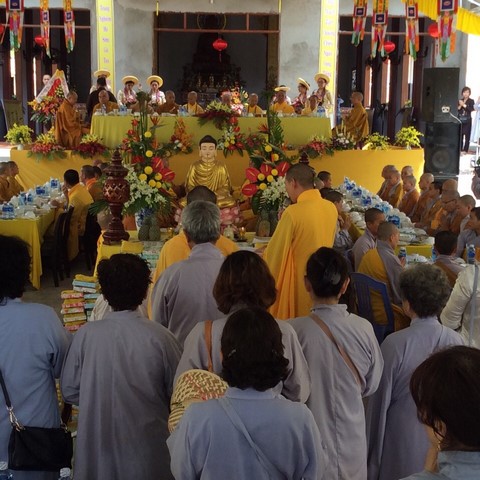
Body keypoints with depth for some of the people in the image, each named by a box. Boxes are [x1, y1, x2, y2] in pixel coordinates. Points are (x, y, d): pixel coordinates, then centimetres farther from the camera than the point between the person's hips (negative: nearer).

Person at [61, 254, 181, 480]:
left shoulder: (86, 335, -14)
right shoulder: (160, 338, -19)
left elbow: (69, 391, -3)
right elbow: (178, 394, -8)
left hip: (97, 448, 2)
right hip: (148, 452, -1)